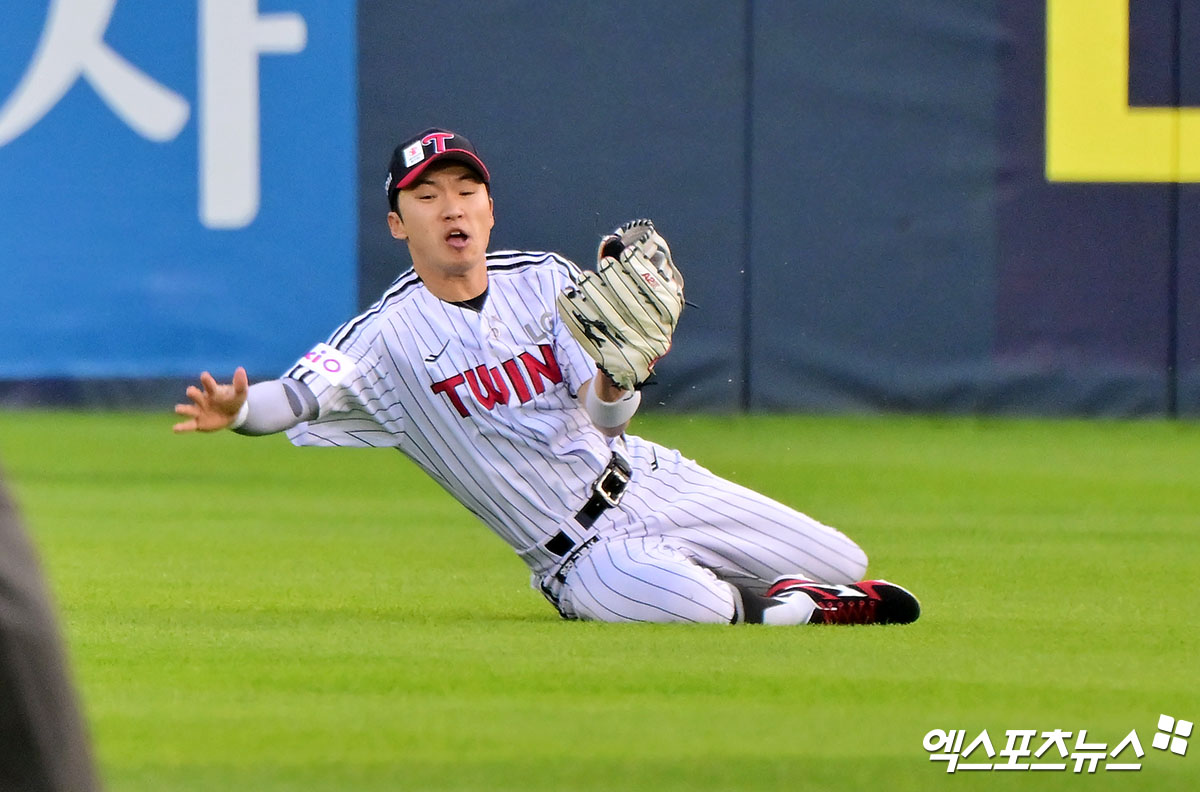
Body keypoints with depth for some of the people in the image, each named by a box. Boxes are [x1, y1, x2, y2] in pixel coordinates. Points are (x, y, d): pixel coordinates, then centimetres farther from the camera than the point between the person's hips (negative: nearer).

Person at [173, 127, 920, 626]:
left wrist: (616, 381, -34)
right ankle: (762, 604, -3)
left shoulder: (544, 280, 1)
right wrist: (239, 410, -51)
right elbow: (303, 395, -28)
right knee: (691, 607, -36)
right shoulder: (386, 336, -9)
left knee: (843, 565, -1)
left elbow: (606, 417, -9)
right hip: (582, 550, -4)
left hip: (649, 481, 4)